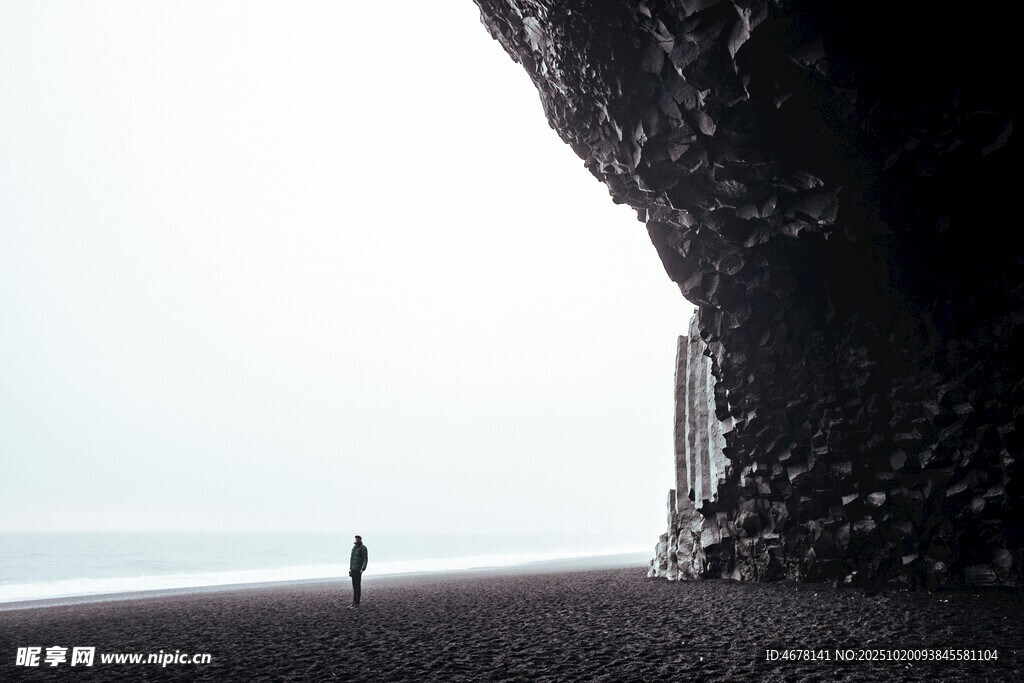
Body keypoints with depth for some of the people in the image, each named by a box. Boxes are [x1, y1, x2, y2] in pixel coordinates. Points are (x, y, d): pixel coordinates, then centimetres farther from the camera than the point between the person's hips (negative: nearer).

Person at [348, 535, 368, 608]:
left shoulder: (363, 548, -8)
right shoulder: (354, 547, 14)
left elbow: (365, 559, -12)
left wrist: (363, 569, -22)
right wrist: (350, 568, 18)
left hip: (358, 570, -8)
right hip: (353, 569, 8)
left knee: (358, 586, -6)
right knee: (354, 586, 10)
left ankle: (357, 604, -4)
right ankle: (354, 603, 14)